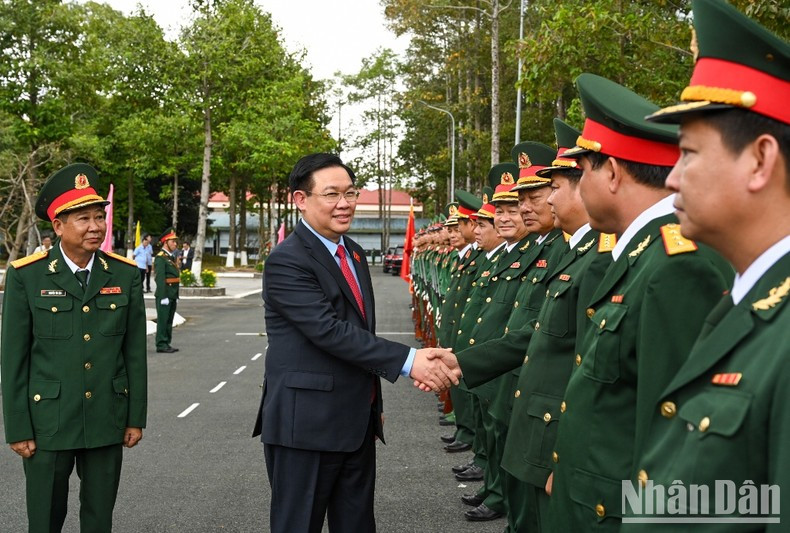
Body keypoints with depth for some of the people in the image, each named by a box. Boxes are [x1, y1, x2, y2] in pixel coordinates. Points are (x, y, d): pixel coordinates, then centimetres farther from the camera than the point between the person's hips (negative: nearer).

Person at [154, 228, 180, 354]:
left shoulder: (171, 257, 17)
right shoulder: (160, 258, -12)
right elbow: (160, 279, -18)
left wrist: (176, 296, 19)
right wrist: (163, 296, -22)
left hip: (172, 295, 9)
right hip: (164, 294, -9)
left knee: (169, 320, 12)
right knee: (163, 320, -5)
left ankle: (166, 343, 18)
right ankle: (161, 345, -1)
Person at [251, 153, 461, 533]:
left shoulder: (354, 254, 13)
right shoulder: (286, 261, -15)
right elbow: (330, 330, -24)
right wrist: (408, 361, -26)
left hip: (357, 423, 8)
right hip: (306, 424, -8)